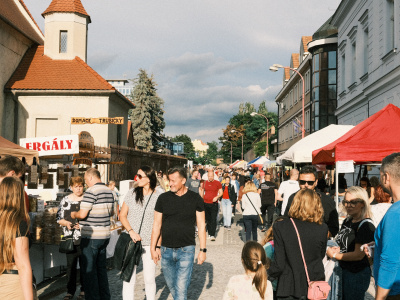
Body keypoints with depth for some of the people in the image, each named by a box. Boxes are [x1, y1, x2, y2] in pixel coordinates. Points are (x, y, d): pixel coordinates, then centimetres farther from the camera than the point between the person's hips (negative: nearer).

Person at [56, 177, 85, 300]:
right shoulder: (65, 200, 7)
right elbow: (59, 218, 10)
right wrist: (66, 223, -9)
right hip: (70, 238, 2)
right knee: (70, 265, 6)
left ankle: (84, 290, 15)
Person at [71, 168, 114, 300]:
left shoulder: (91, 191, -16)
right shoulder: (109, 191, 9)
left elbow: (83, 214, -20)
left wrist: (74, 214, 0)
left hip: (91, 236, -8)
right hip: (105, 235, 8)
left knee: (89, 269, 2)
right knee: (101, 267, 18)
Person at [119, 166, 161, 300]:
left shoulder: (158, 197, -3)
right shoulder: (132, 193, 4)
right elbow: (122, 215, 8)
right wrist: (131, 231, -7)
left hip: (149, 243, -1)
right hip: (131, 242, 2)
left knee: (149, 278, 6)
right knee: (128, 277, 1)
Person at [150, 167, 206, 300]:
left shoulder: (195, 199, -1)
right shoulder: (163, 198, 1)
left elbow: (201, 225, 3)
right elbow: (157, 224, 7)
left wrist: (203, 250, 0)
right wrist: (154, 247, 4)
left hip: (186, 250, -2)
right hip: (166, 250, 3)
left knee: (181, 289, -7)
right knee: (171, 286, 14)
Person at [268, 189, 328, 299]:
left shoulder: (280, 227, -15)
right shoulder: (322, 228, -9)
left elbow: (279, 264, -13)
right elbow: (321, 256, 7)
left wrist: (269, 275, 6)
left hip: (289, 290, -2)